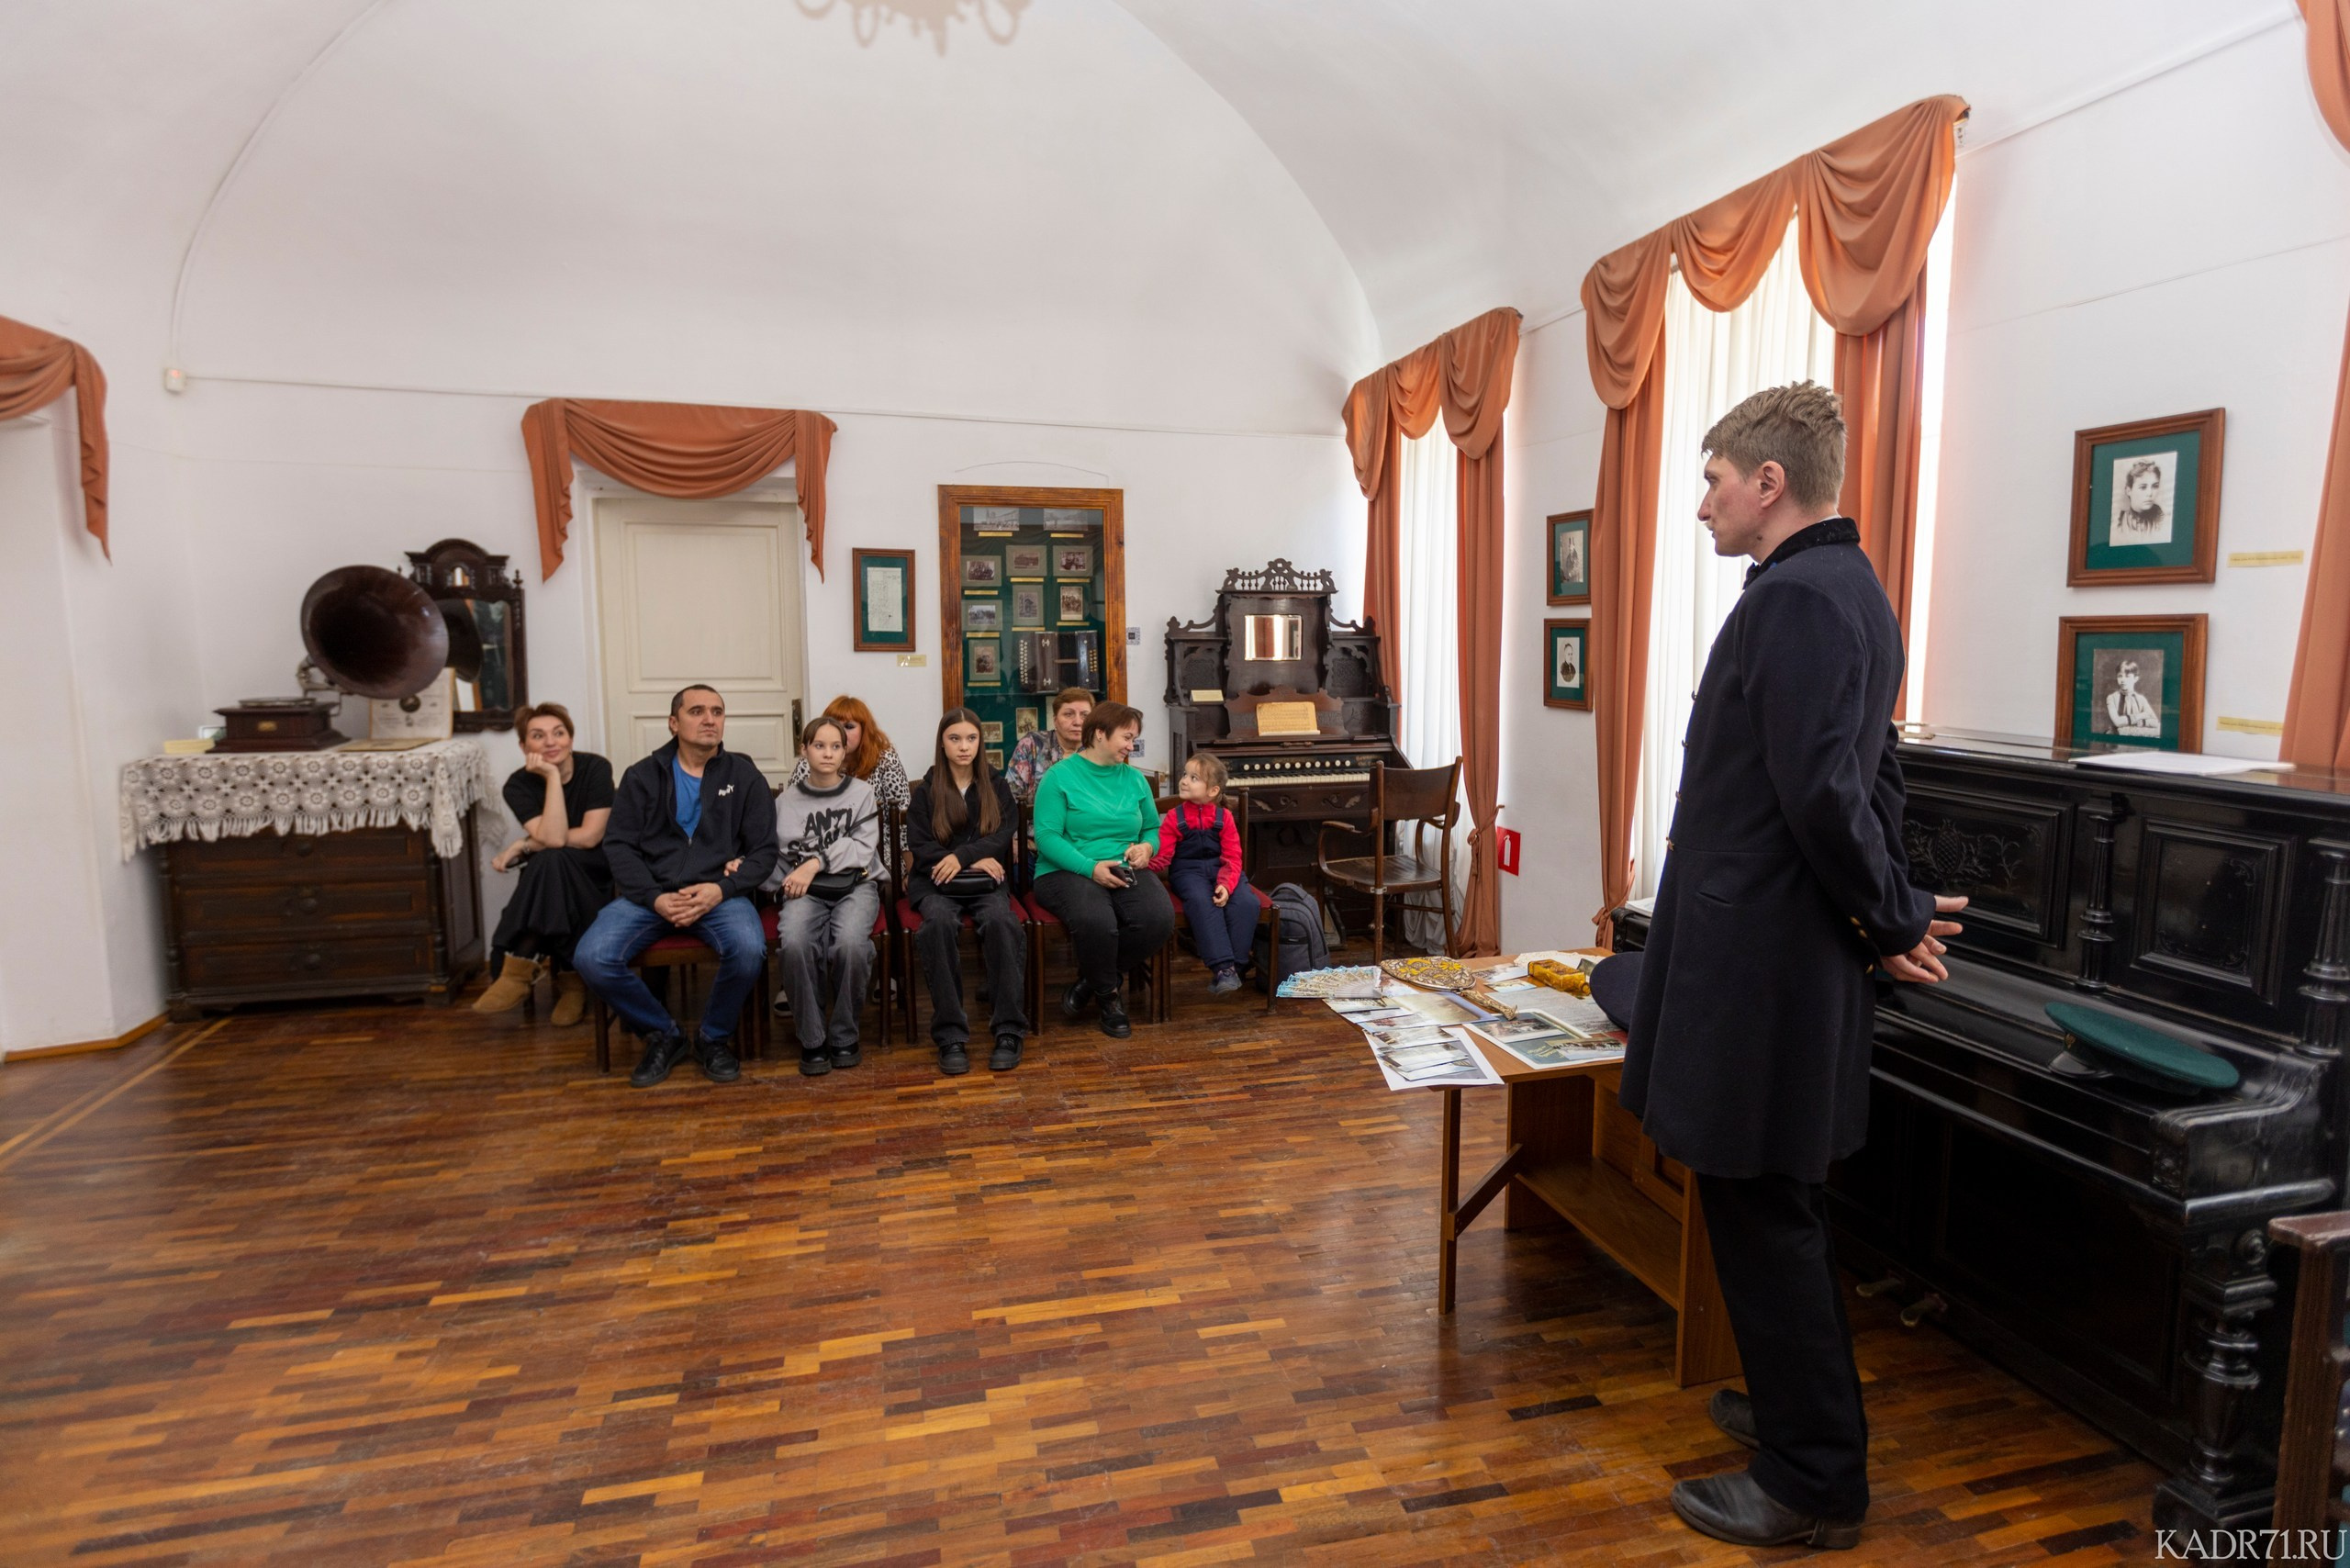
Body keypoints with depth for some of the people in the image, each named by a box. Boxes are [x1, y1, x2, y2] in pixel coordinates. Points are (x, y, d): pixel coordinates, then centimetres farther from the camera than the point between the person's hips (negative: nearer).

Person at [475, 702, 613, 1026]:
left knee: (551, 860, -34)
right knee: (551, 858, -34)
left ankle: (521, 970, -27)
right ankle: (569, 978, -29)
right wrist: (552, 776, -23)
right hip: (551, 884, 2)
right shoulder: (519, 784, -6)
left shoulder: (595, 768, -10)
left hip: (598, 876, -2)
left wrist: (522, 846, -13)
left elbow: (590, 837, -17)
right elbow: (552, 837, -22)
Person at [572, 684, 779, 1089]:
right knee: (591, 958, -24)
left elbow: (764, 850, 5)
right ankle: (662, 1036, 3)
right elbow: (618, 845, 4)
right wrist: (656, 898, -13)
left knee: (749, 949, -32)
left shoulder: (745, 776, 9)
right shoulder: (642, 776, 11)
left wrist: (721, 889, -13)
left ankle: (713, 1037, -2)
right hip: (649, 893, 2)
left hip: (719, 893, -1)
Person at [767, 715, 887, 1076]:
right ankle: (812, 1039, -12)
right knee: (795, 943, -33)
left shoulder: (862, 793, 8)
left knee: (850, 943, -33)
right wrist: (791, 882, -16)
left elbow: (863, 847, -2)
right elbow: (771, 853, 6)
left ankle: (844, 1036, -10)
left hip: (856, 885, -1)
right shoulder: (786, 800, 11)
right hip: (806, 890, 1)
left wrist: (816, 863, -13)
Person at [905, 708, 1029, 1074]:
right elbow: (918, 847, 2)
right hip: (936, 883, 0)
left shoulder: (996, 786, 15)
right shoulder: (925, 791, 13)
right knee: (940, 923, -35)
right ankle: (950, 1036, -34)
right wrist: (976, 860, -8)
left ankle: (1009, 1030, -31)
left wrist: (961, 856, -15)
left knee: (1001, 921, -34)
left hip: (986, 883, 1)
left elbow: (1003, 836, 1)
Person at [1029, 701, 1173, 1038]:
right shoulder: (1060, 776, -2)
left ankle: (1091, 980, -2)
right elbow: (1046, 836, -11)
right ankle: (1108, 996, -5)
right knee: (1096, 921, -38)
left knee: (1160, 918, -28)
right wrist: (1091, 868, -22)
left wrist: (1146, 846, -3)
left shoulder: (1134, 779, 14)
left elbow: (1153, 828, 22)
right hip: (1067, 871, -5)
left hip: (1125, 871, 5)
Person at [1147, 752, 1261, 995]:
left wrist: (1225, 884, -20)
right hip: (1188, 871, -2)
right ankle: (1222, 966, -36)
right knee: (1202, 902, -35)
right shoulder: (1174, 818, 6)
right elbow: (1162, 856, -3)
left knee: (1247, 902, -27)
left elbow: (1232, 858, -1)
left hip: (1220, 869, 2)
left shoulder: (1224, 817, 6)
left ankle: (1234, 965, -22)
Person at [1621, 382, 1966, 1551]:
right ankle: (1804, 1410, 40)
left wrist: (1891, 918, -10)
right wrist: (1892, 915, 12)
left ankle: (1811, 1481, 20)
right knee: (1773, 1205, 22)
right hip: (1790, 957, 10)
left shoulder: (1796, 598, -18)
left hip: (1756, 962, -10)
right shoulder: (1849, 588, 14)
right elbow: (1872, 781, 17)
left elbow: (1824, 793, -24)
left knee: (1763, 1212, 4)